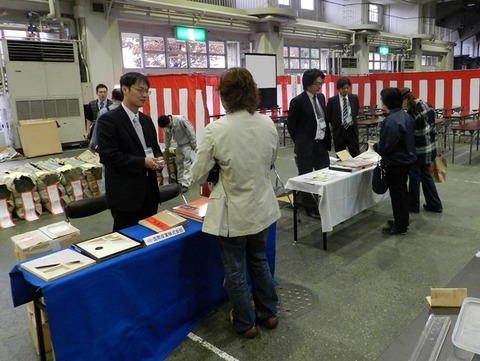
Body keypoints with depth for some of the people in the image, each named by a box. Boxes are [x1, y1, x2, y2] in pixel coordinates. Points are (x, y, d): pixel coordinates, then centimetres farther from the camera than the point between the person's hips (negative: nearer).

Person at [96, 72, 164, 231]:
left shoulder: (146, 120, 13)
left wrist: (158, 159, -4)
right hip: (125, 193, -7)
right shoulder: (109, 120, -11)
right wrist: (142, 162, -20)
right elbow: (108, 155, -18)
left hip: (149, 189, 7)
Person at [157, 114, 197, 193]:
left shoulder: (181, 120, -28)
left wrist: (193, 144, -18)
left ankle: (185, 184, -11)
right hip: (179, 145, 7)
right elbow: (167, 137, 8)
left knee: (186, 163, -10)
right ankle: (180, 181, 25)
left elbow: (191, 131, -23)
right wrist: (167, 147, 16)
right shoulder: (166, 126, -7)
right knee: (179, 162, 12)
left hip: (187, 143, -7)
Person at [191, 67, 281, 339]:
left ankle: (246, 323, 32)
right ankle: (268, 313, 40)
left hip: (233, 212, -5)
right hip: (262, 207, 5)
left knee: (235, 269, 14)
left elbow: (198, 175, -12)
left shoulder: (216, 129, -21)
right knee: (259, 260, 25)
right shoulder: (268, 124, -6)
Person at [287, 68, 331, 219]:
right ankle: (311, 208, 16)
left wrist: (327, 139, 10)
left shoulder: (321, 97, 9)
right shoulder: (298, 101, -11)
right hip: (306, 146, -6)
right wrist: (300, 143, 1)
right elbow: (291, 125, -6)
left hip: (321, 144, 6)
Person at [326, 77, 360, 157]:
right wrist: (336, 124, 10)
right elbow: (328, 116, 6)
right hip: (339, 131, -2)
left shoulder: (354, 98, 2)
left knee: (356, 155, 4)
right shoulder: (332, 100, -6)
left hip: (352, 130, 2)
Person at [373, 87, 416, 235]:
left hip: (396, 163, -10)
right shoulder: (405, 115, 5)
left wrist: (375, 146, -4)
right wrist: (379, 145, 14)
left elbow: (385, 147, -26)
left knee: (397, 194, 2)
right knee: (402, 191, 20)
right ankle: (402, 221, 33)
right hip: (406, 159, 10)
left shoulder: (391, 121, -27)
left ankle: (400, 226, 14)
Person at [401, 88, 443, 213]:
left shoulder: (412, 113, -23)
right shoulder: (427, 106, 2)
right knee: (426, 175, 18)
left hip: (418, 151, -8)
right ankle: (435, 205, 24)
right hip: (429, 148, 8)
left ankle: (414, 206, 20)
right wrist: (430, 143, 17)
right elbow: (432, 128, 9)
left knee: (414, 177, 7)